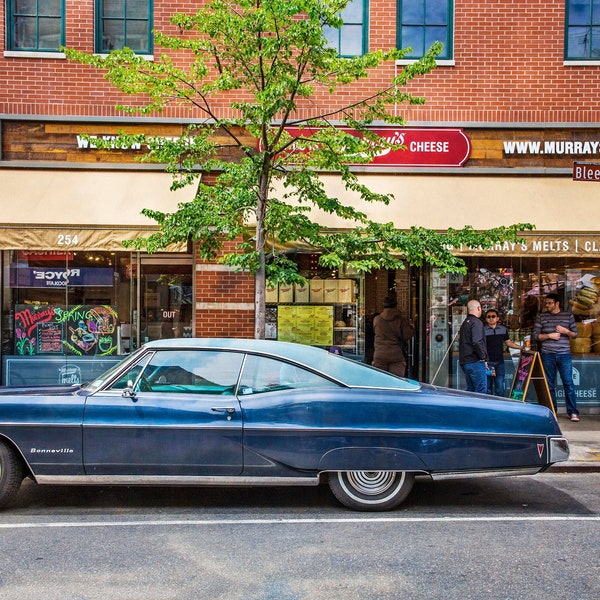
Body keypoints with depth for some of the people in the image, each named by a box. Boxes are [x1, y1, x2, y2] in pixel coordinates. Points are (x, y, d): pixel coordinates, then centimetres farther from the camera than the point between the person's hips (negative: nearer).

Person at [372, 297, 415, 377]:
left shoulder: (376, 320, 5)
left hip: (380, 356, 2)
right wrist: (412, 328, 16)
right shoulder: (401, 320, -1)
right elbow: (406, 336, -1)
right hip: (397, 356, -1)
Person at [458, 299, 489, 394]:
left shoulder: (465, 323, 18)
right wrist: (483, 358, -12)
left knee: (470, 391, 14)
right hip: (475, 362, -9)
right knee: (481, 392, -7)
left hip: (464, 361, 9)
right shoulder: (477, 322, -11)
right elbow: (477, 342, -22)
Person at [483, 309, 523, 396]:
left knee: (500, 385, 2)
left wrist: (522, 347, 12)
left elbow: (508, 342, 20)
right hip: (488, 362, -3)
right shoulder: (483, 330, -2)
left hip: (500, 362, 3)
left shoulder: (503, 329, 10)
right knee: (488, 385, 2)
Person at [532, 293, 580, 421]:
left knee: (568, 383, -3)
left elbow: (575, 334, 11)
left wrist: (566, 331, -9)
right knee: (550, 384, 5)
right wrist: (549, 335, -8)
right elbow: (535, 335, 5)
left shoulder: (568, 316, 9)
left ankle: (573, 412, 2)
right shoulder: (541, 316, 8)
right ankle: (551, 411, 13)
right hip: (547, 354, 1)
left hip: (564, 354, -1)